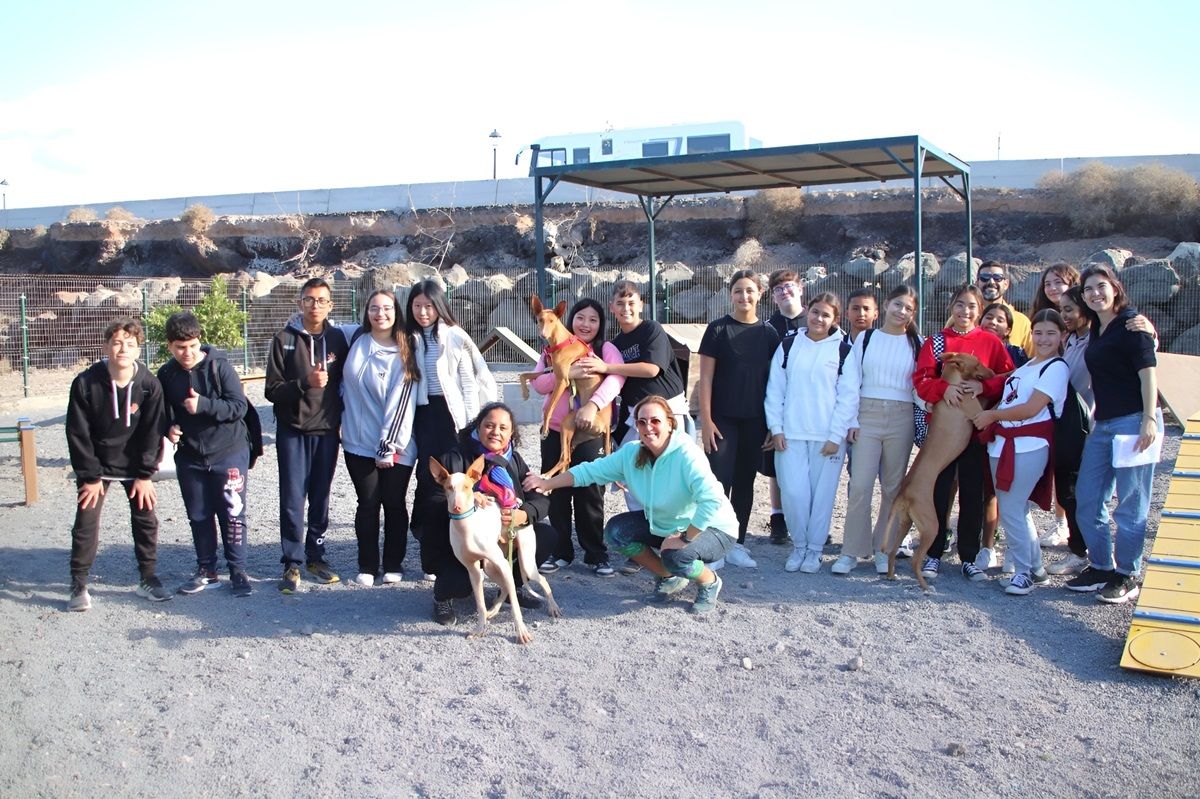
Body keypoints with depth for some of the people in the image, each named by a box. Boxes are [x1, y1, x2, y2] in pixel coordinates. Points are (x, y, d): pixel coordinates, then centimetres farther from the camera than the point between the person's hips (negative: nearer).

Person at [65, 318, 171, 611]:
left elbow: (152, 433, -8)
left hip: (134, 465, 1)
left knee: (146, 520, 2)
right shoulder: (85, 383, -17)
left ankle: (148, 578, 16)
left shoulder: (149, 385, -14)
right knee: (86, 524, -3)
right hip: (96, 465, -1)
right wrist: (90, 476, -12)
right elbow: (78, 433, -12)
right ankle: (78, 586, 9)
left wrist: (145, 474, -10)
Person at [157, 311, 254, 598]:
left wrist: (203, 405, -28)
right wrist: (169, 428, -7)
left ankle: (238, 571, 12)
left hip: (229, 453, -4)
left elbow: (239, 406, -16)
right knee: (199, 516, 13)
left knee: (232, 515, 0)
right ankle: (207, 571, 26)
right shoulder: (166, 375, 1)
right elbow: (162, 412, 14)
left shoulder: (219, 366, -12)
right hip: (189, 457, 4)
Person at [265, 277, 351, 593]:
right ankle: (293, 563, 9)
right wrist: (304, 383, -19)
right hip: (292, 430, -2)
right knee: (293, 499, -1)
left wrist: (340, 413, 2)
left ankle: (316, 556, 23)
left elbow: (345, 380, 14)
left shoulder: (337, 338, 5)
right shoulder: (285, 339, -1)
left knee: (321, 498, 10)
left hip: (327, 430, 2)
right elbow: (272, 389, -5)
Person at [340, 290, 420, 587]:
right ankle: (367, 566, 15)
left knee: (394, 503, 4)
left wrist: (389, 447, -11)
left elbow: (401, 402, -8)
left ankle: (393, 565, 18)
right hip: (360, 443, 1)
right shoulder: (356, 340, 4)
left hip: (396, 446, -1)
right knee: (368, 504, 3)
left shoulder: (405, 353, -2)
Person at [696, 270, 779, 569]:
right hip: (723, 418, -3)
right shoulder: (718, 329, -2)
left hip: (755, 421, 3)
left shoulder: (768, 333, 6)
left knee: (745, 481, 9)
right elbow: (705, 378, -4)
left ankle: (737, 544, 17)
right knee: (720, 480, -7)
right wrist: (706, 420, -9)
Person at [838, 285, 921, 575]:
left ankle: (883, 548, 17)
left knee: (893, 487, 5)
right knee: (860, 485, -7)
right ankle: (851, 551, 0)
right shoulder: (865, 339, 7)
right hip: (867, 415, -1)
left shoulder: (917, 343, 8)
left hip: (901, 418, 1)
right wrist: (851, 421, -2)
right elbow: (852, 381, 5)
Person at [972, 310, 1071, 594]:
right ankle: (1036, 569, 23)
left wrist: (991, 415, -6)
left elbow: (1031, 409, -15)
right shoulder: (1026, 366, 19)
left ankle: (1024, 572, 4)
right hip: (1003, 444, 8)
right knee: (1016, 510, 12)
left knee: (1010, 510, -9)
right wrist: (987, 417, 3)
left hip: (1028, 448, -8)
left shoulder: (1057, 368, -7)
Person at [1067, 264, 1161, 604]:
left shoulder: (1132, 324, -8)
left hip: (1133, 422, -9)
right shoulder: (1095, 330, 15)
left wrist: (1149, 419, -20)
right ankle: (1101, 567, 24)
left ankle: (1127, 576, 9)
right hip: (1103, 425, 9)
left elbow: (1147, 372, -14)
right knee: (1087, 500, 11)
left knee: (1130, 504, -1)